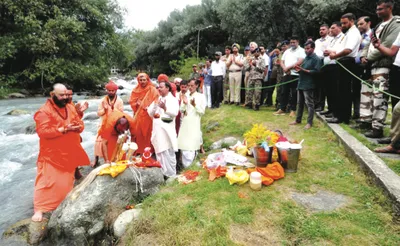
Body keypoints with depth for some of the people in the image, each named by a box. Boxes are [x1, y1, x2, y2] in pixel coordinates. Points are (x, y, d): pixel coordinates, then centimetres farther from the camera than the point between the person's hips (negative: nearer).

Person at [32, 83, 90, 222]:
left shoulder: (70, 108, 6)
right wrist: (64, 129, -28)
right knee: (47, 181, -8)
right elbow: (42, 132, -23)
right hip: (52, 154, -6)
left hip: (69, 152, 6)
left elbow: (79, 123, 9)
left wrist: (78, 127, -15)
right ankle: (39, 209, 1)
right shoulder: (44, 111, -15)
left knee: (67, 180, 19)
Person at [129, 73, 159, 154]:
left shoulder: (152, 90, -3)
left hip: (148, 117, -3)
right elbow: (131, 101, 12)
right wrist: (137, 104, -8)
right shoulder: (136, 90, 10)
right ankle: (138, 152, 14)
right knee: (138, 134, 4)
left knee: (148, 134, -1)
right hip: (138, 117, 4)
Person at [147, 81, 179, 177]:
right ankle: (162, 173, 23)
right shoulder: (157, 99, 18)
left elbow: (175, 112, -17)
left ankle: (171, 174, 6)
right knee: (159, 152, 12)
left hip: (167, 129, -6)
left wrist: (165, 108, -31)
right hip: (157, 129, 6)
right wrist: (154, 105, -7)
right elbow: (150, 112, 11)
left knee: (168, 152, -3)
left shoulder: (173, 99, -1)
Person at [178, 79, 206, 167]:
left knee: (191, 147, -8)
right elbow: (181, 111, 8)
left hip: (194, 125, -4)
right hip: (185, 124, 4)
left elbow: (202, 111, -5)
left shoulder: (201, 96, -1)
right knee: (184, 146, 6)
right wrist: (184, 103, -12)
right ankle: (186, 167, 20)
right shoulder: (185, 96, 10)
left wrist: (195, 105, -21)